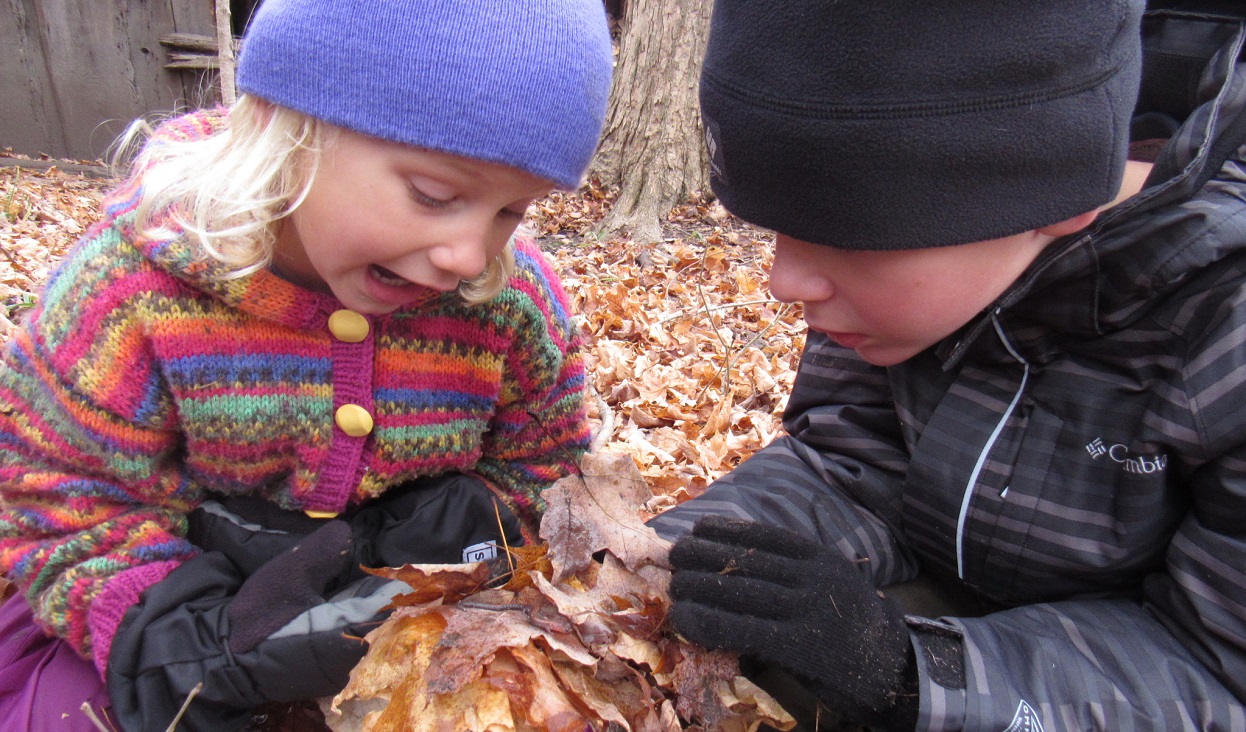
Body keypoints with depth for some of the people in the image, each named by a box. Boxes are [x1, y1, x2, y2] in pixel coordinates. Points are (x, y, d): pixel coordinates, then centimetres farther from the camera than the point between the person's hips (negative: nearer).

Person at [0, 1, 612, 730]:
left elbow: (541, 474, -4)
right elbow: (64, 500, -13)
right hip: (216, 604, 1)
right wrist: (183, 637, -30)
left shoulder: (519, 303, -19)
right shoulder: (132, 287, -23)